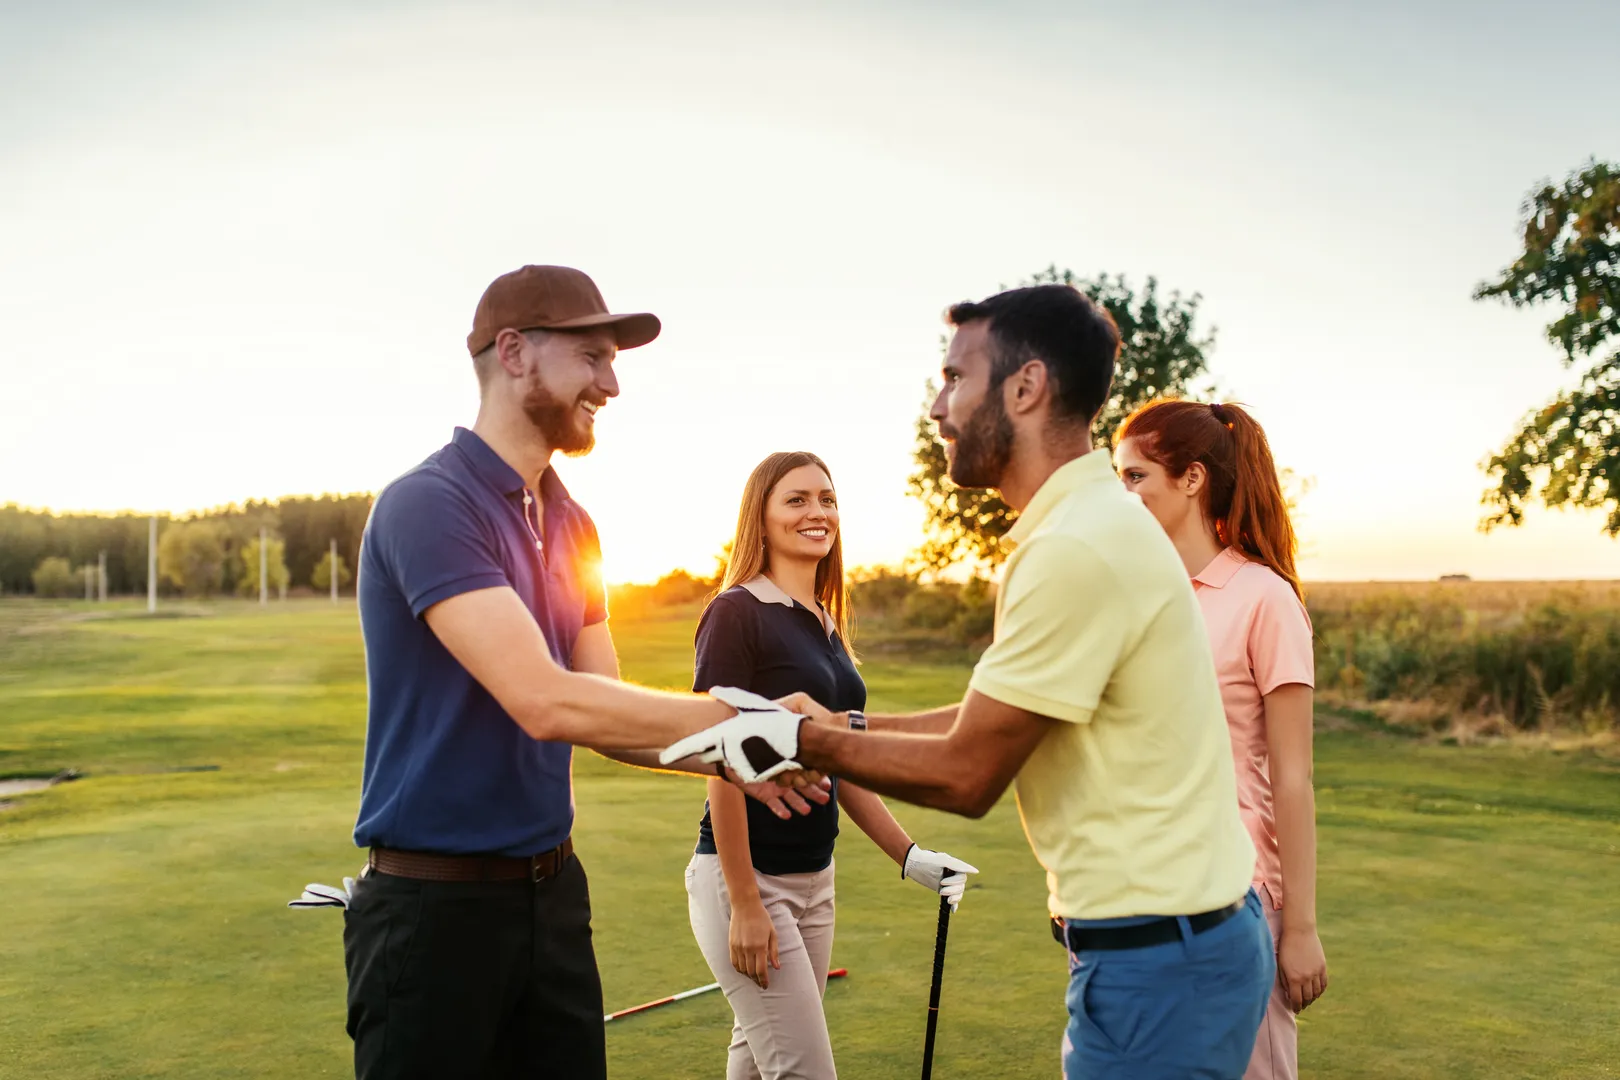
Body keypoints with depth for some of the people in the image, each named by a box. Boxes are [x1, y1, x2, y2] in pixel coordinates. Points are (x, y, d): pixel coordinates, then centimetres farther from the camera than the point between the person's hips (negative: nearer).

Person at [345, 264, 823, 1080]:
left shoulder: (573, 526, 9)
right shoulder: (427, 504, -18)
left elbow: (606, 718, 6)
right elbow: (545, 703, -27)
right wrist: (741, 718, -23)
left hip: (553, 891, 7)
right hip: (435, 902, -7)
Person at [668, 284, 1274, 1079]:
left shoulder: (1078, 549, -23)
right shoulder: (1094, 520, 9)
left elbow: (965, 775, -17)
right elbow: (989, 719, 12)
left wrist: (803, 739, -6)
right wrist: (838, 727, 10)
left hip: (1156, 960, -9)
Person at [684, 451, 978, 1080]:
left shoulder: (828, 627, 12)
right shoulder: (737, 612, -12)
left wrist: (910, 857, 10)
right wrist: (744, 906, -17)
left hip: (814, 880, 7)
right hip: (746, 878, -7)